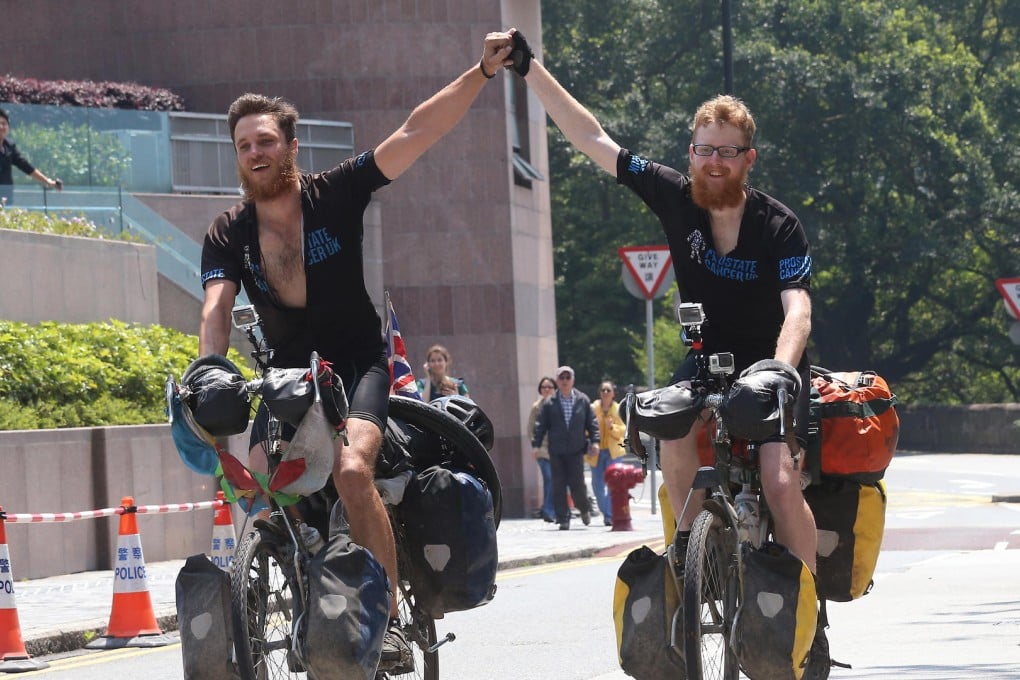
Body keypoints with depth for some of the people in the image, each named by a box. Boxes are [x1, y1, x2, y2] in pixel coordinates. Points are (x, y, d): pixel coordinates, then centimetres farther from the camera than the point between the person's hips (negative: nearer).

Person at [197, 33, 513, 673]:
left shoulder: (335, 193, -9)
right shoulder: (227, 234, -4)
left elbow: (416, 133, -15)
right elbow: (216, 310, -17)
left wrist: (482, 73, -24)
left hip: (357, 362, -3)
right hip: (287, 374, 4)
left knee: (351, 469, -29)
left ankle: (390, 618, -23)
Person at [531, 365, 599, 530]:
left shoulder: (582, 401, 6)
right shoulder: (549, 403, 4)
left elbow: (592, 422, 8)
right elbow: (540, 424, 4)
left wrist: (594, 441, -2)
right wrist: (536, 444, -4)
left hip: (576, 450, -1)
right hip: (556, 452, 1)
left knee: (577, 484, -5)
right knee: (558, 486, -1)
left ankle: (584, 509, 23)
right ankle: (563, 519, 4)